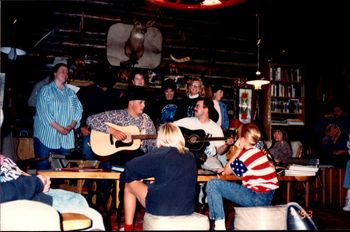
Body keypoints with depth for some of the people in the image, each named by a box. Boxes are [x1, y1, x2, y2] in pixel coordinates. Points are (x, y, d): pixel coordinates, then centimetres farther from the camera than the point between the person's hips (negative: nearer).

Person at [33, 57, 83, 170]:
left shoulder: (70, 92, 18)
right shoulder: (46, 90, 2)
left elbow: (78, 109, 8)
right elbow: (43, 112, -9)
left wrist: (71, 126, -10)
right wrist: (59, 128, -16)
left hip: (66, 138, 5)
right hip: (46, 136, -4)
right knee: (43, 169, -5)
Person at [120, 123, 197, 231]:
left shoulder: (160, 153, -11)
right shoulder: (190, 156, 5)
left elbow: (131, 167, -11)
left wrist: (126, 176, 11)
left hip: (160, 208, -5)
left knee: (130, 185, 18)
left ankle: (128, 228, 23)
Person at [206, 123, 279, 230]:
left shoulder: (245, 154, -15)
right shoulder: (258, 152, 12)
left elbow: (227, 171, 0)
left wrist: (238, 151, 2)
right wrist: (227, 169, 15)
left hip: (257, 198, -9)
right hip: (268, 197, 9)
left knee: (212, 184, -9)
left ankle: (219, 225, -9)